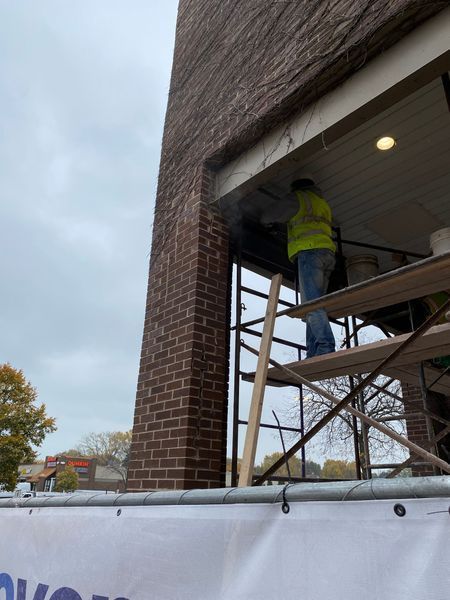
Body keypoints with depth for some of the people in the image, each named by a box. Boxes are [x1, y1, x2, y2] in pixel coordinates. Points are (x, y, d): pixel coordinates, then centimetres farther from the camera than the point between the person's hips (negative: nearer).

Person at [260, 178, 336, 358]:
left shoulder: (299, 197, 12)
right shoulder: (323, 203, 34)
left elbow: (273, 214, 14)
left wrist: (263, 220, 36)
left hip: (310, 250, -8)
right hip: (327, 253, 8)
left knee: (311, 302, -18)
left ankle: (325, 347, -30)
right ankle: (314, 354, -8)